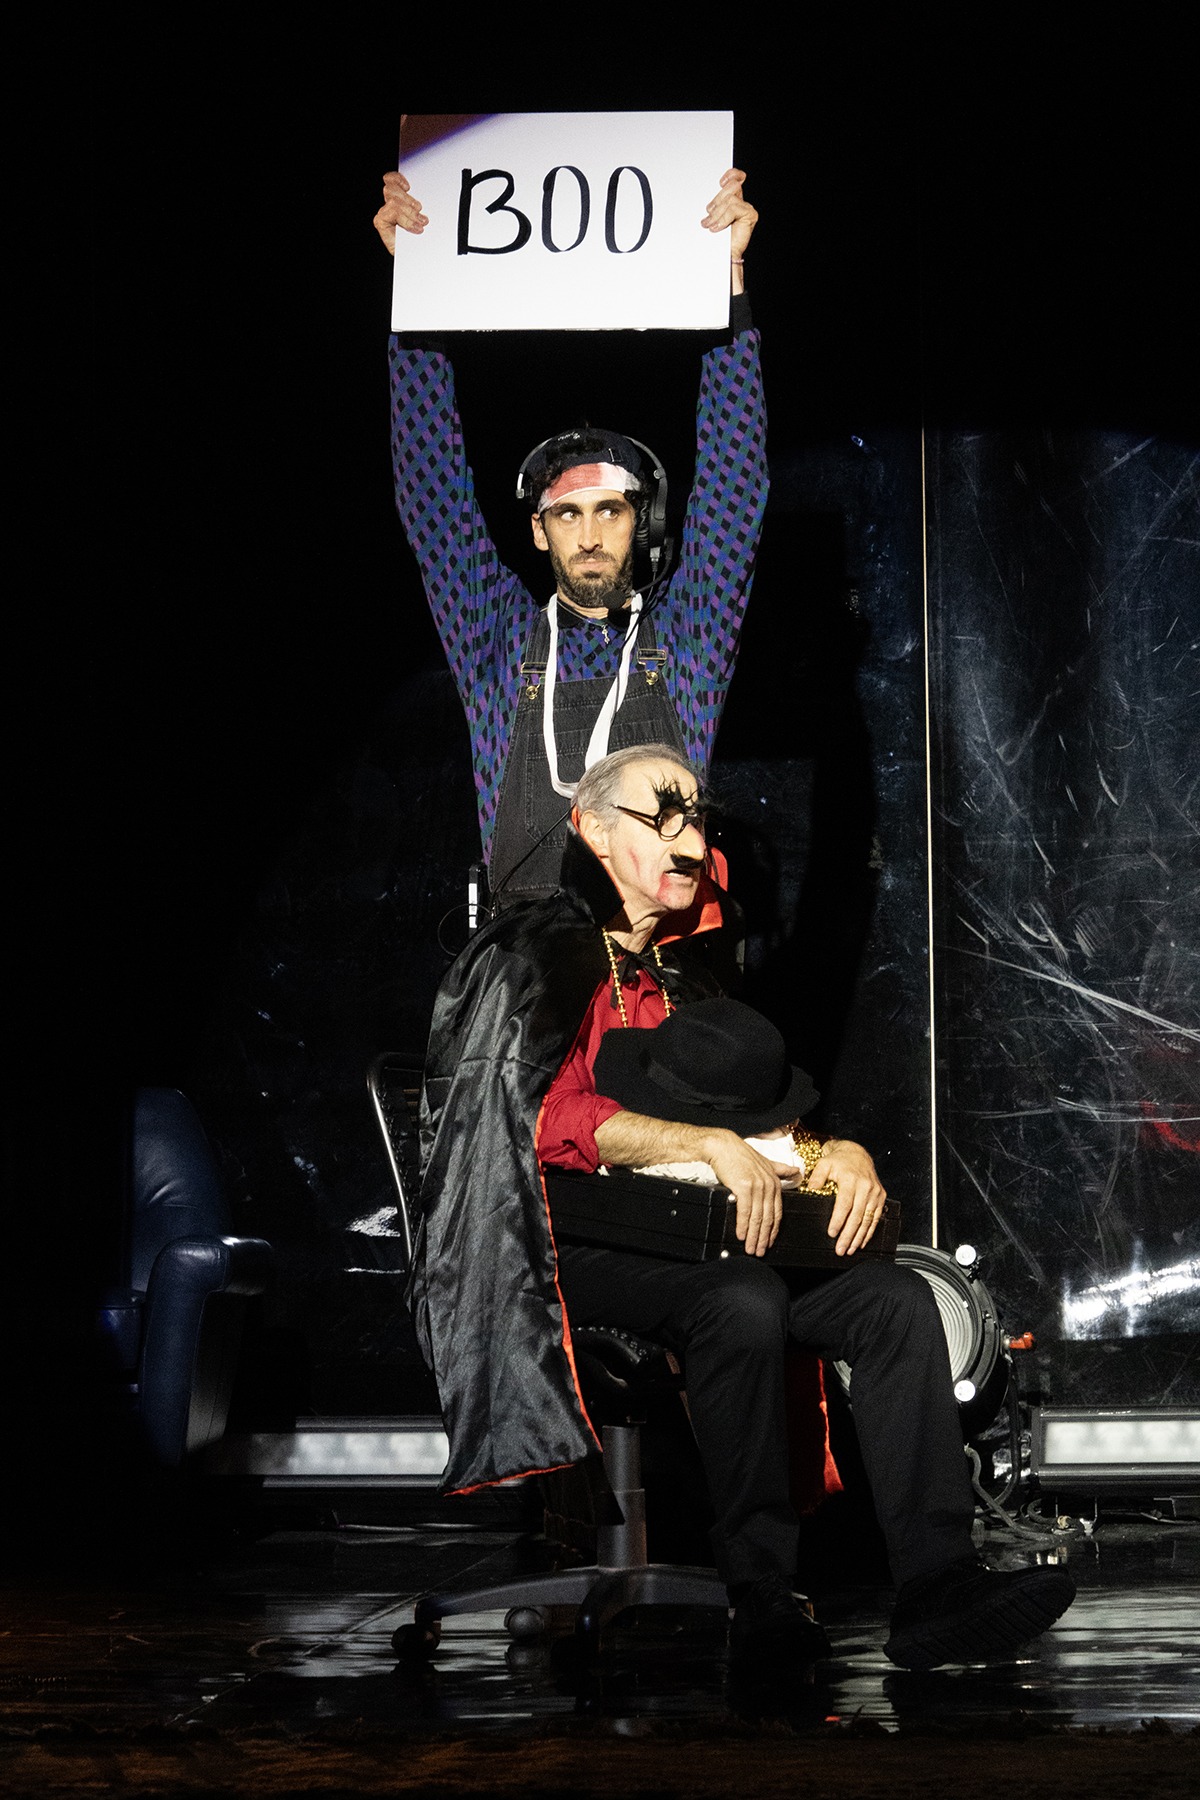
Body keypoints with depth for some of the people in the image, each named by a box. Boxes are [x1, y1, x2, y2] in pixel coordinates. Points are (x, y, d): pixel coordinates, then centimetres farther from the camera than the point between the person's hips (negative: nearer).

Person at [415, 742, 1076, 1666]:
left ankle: (938, 1589, -23)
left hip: (688, 1234, 7)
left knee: (899, 1299, -14)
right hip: (569, 1250, -7)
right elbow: (549, 1115, -17)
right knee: (742, 1301, -36)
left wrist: (841, 1153, -3)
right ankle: (764, 1594, -28)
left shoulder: (689, 976, 24)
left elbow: (777, 1119, 21)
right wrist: (712, 1145, -26)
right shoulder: (534, 954, -1)